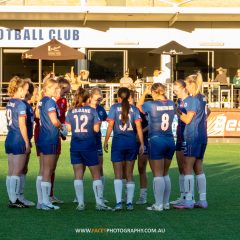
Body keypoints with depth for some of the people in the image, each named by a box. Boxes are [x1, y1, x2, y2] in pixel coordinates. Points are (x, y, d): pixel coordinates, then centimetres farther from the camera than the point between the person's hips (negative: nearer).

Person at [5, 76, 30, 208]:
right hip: (19, 140, -8)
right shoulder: (21, 104, -13)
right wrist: (27, 143, -9)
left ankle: (12, 199, 13)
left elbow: (11, 122, 12)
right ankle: (14, 200, -2)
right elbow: (22, 125, -15)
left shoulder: (9, 103, 11)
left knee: (11, 172, 9)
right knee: (17, 173, -4)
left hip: (9, 139, 8)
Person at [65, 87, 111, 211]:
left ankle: (80, 203, 1)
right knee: (96, 174, 6)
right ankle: (99, 202, 0)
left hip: (75, 146, 2)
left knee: (78, 175, 5)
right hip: (89, 145, -2)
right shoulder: (92, 111, -4)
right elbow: (96, 129, -8)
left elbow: (69, 128, -1)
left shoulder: (71, 111, 1)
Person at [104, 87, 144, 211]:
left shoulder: (114, 107, 0)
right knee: (129, 174, 10)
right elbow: (138, 127, -1)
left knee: (118, 174, -3)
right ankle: (129, 203, 8)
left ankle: (118, 202, -15)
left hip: (118, 141, -2)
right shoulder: (134, 109, 5)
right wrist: (142, 144, 0)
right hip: (131, 142, 2)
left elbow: (110, 126, -6)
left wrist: (106, 141, 1)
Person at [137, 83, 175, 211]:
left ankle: (158, 204, -3)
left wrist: (145, 93, 17)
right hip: (170, 140, 5)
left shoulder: (151, 105, -11)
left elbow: (138, 106, 9)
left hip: (156, 140, -5)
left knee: (158, 175, -2)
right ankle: (166, 203, 16)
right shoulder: (171, 104, 1)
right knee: (165, 174, 13)